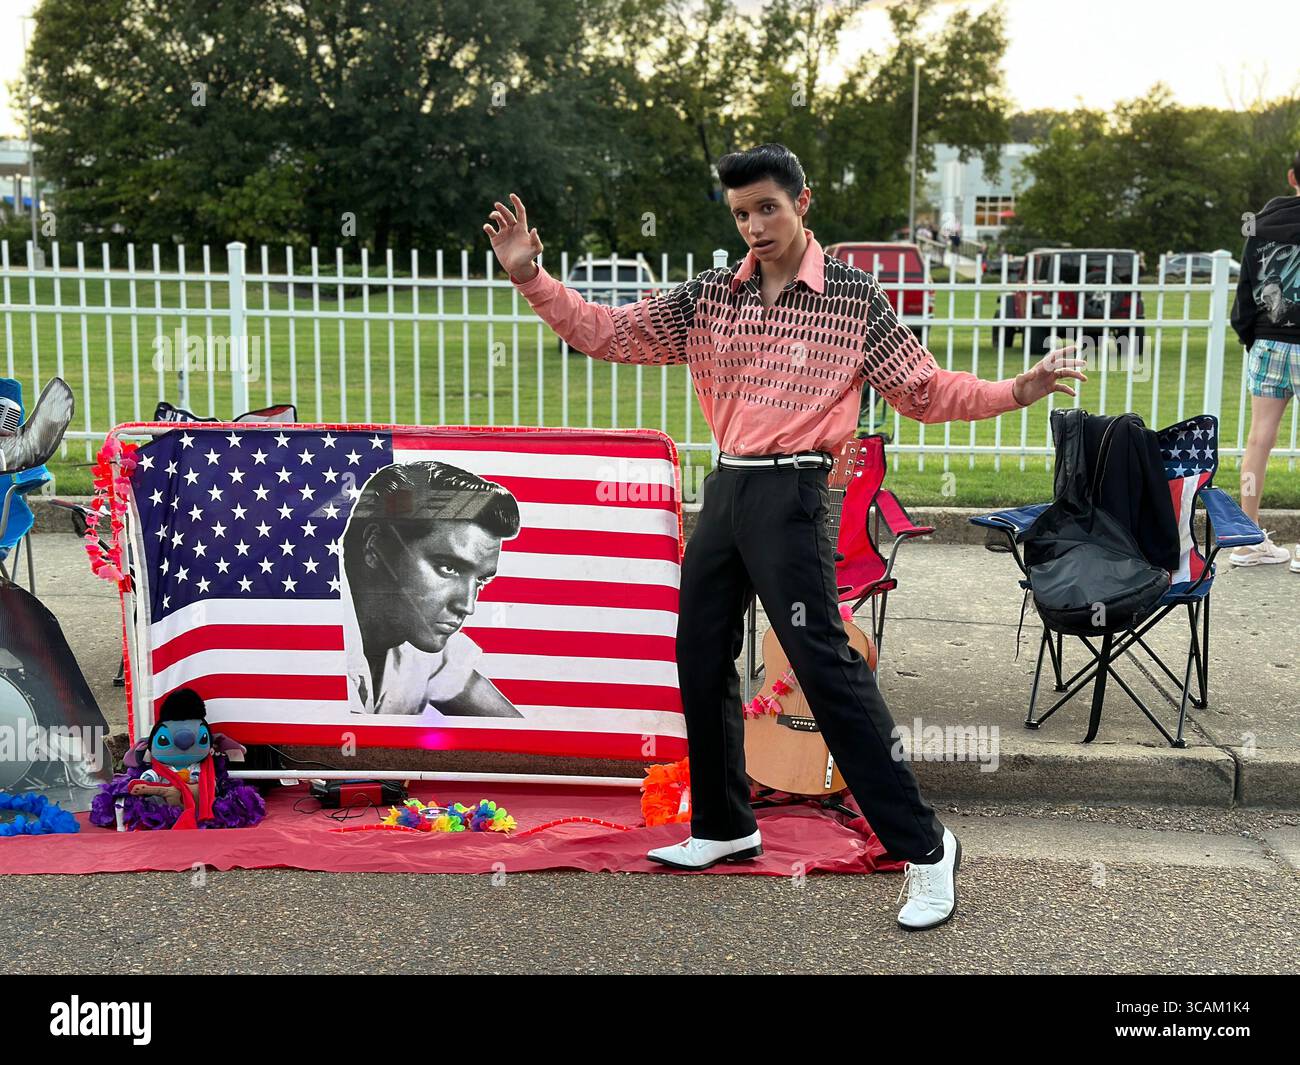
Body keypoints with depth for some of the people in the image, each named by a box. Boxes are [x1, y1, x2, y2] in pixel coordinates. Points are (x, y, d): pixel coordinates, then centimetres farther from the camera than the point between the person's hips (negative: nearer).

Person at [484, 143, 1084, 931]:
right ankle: (725, 828, 29)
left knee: (825, 663, -13)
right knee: (701, 659, 12)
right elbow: (608, 334, 8)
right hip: (724, 490, 6)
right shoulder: (709, 297, 9)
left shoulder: (855, 297, -1)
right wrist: (530, 277, -1)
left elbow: (924, 390, 0)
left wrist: (1016, 392, -14)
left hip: (790, 495, -6)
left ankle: (924, 846, -3)